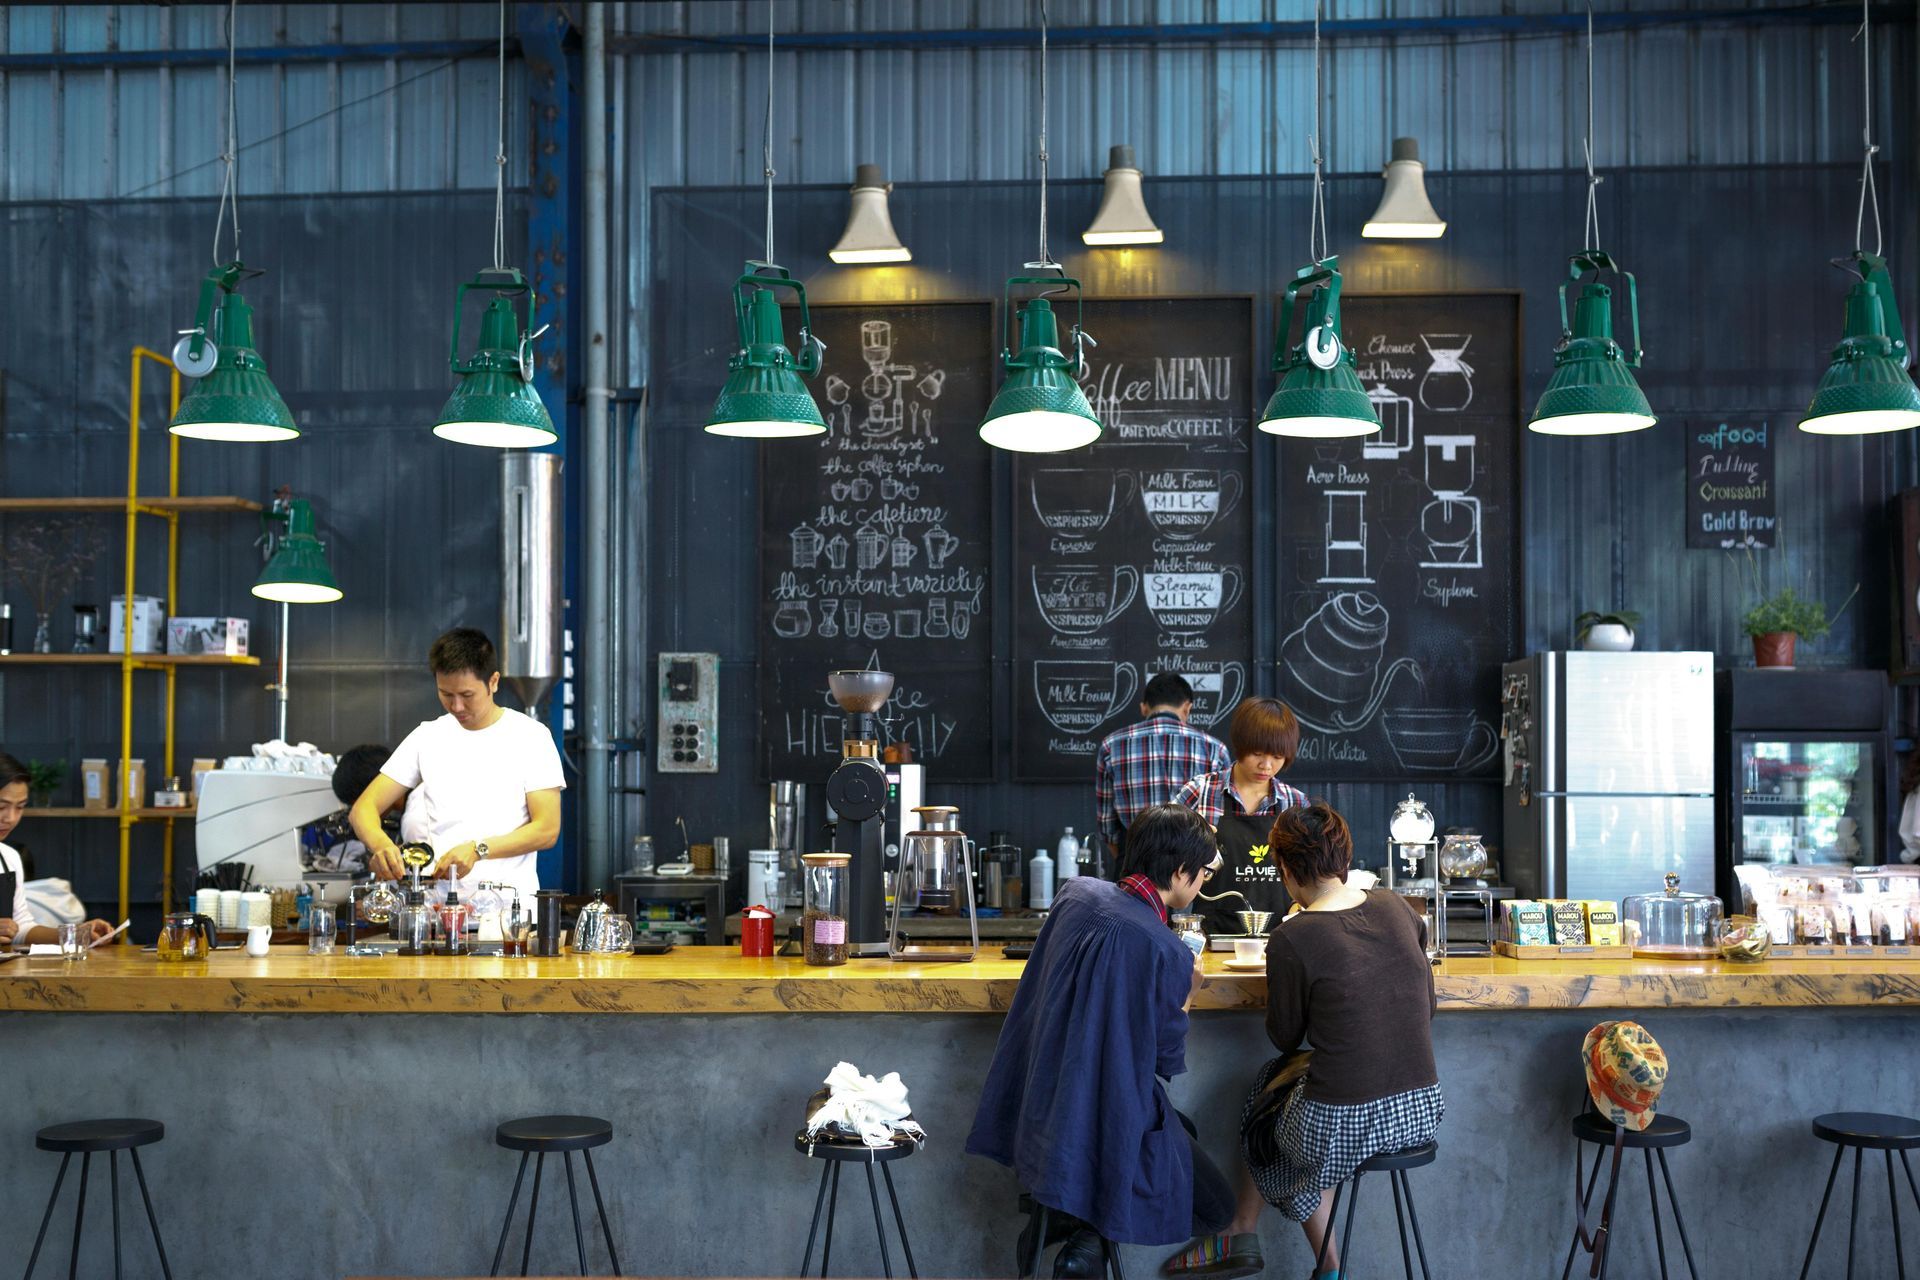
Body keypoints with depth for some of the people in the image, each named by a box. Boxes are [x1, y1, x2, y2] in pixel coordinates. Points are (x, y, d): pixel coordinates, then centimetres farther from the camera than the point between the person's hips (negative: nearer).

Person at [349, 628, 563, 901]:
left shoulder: (530, 736, 4)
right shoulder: (427, 737, 13)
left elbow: (547, 829, -1)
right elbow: (363, 808, 11)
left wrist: (478, 849, -14)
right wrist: (379, 843, -11)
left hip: (510, 899, -3)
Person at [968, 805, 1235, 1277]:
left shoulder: (1077, 892, -5)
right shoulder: (1169, 954, -25)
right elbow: (1169, 1060, -11)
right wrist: (1188, 991, 4)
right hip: (1110, 1120, -7)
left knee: (1183, 1131, 31)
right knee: (1216, 1206, 14)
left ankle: (1058, 1217, 14)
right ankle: (1092, 1232, -5)